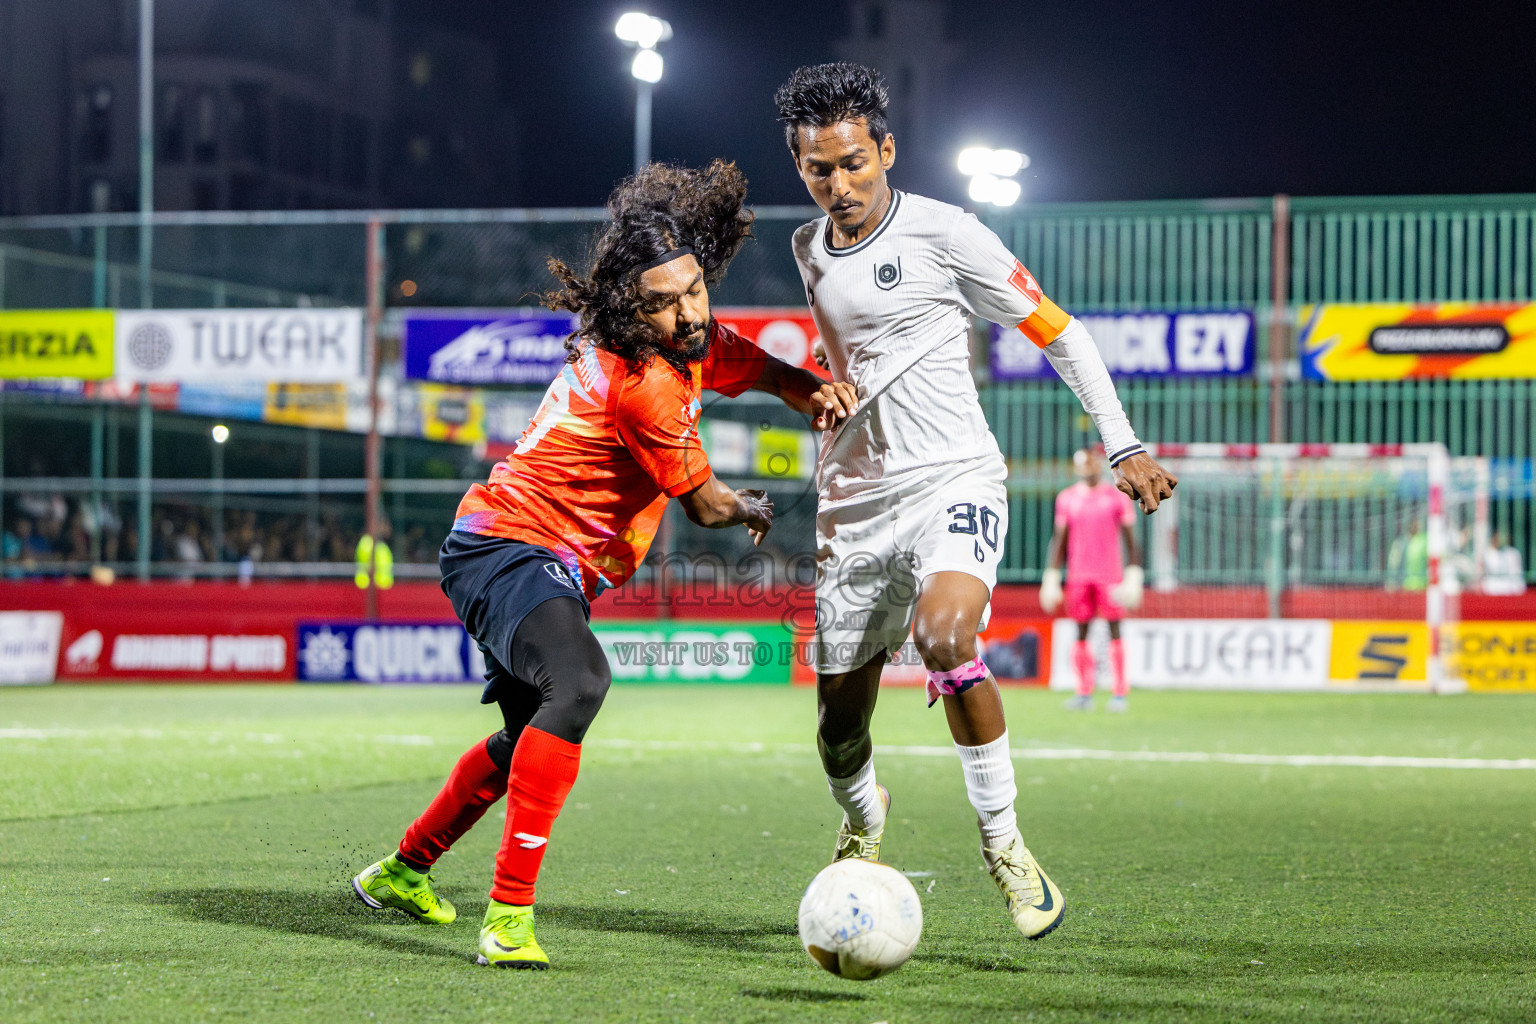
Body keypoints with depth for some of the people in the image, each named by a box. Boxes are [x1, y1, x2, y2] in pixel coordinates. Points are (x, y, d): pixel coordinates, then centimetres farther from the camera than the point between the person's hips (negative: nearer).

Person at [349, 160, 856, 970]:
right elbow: (703, 505, -12)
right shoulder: (643, 383, -25)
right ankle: (509, 914, -42)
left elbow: (766, 372, 19)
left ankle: (401, 872, 49)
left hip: (552, 567, 11)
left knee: (529, 737, 27)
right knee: (577, 682, -37)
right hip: (508, 547, -11)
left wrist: (816, 393, -5)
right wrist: (751, 512, 11)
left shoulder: (692, 340, 2)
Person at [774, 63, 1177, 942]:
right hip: (855, 502, 5)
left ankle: (1004, 843, -19)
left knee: (945, 637, -34)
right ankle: (863, 819, 41)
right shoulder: (808, 251, 9)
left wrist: (1123, 445, -5)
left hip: (953, 479, -5)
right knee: (840, 723, 5)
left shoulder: (943, 234, -8)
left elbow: (1059, 332, -2)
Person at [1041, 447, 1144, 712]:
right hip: (1078, 576, 2)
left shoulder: (1117, 496, 3)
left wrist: (1133, 576, -5)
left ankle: (1120, 692, -1)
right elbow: (1059, 541, 12)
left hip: (1110, 575, -2)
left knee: (1114, 630, -4)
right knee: (1081, 631, 2)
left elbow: (1131, 540, 3)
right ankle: (1084, 692, 6)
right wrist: (1051, 578, 6)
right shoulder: (1066, 499, 9)